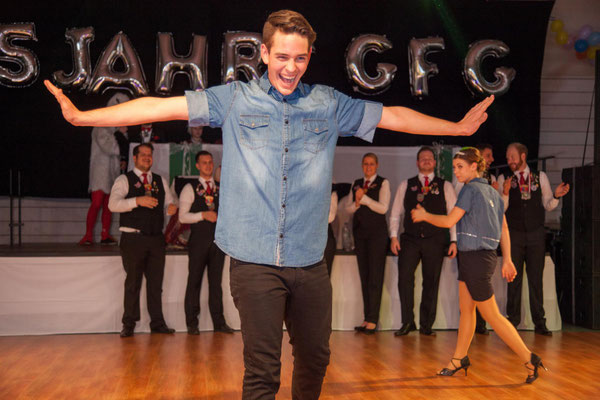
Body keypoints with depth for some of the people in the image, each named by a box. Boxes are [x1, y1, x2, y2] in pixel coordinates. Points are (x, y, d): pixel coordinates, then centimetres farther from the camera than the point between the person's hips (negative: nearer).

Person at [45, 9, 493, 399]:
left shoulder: (329, 104, 9)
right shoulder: (235, 99, 3)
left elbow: (393, 116, 16)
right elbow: (162, 106, -1)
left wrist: (459, 126, 18)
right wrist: (81, 116, -6)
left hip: (309, 261, 3)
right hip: (254, 261, -3)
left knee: (315, 357, 16)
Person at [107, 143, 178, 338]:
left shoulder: (160, 181, 18)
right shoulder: (124, 180, 2)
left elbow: (168, 203, 15)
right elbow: (113, 204, -12)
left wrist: (171, 207, -10)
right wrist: (138, 200, -23)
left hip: (156, 238, 4)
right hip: (133, 239, -4)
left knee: (156, 282, 6)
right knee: (133, 283, 0)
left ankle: (157, 323, 12)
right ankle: (129, 325, 8)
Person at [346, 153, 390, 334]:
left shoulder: (383, 183, 1)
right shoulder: (356, 184, 15)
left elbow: (383, 208, -9)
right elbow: (348, 208, 12)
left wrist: (363, 198, -12)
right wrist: (357, 202, -8)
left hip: (377, 232, -5)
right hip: (360, 232, 5)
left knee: (375, 276, -7)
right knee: (364, 276, 5)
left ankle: (373, 320, -6)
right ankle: (366, 318, 8)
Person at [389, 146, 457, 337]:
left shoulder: (445, 186, 8)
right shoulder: (406, 185, 12)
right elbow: (396, 213, 11)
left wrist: (454, 241, -4)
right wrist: (394, 236, -1)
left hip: (435, 241, 0)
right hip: (410, 240, 1)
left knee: (431, 283, 2)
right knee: (404, 278, -10)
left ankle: (426, 325, 12)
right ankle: (407, 322, 1)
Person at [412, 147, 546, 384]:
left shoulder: (471, 189, -14)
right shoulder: (492, 192, 11)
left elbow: (449, 221, -16)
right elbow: (504, 229, 12)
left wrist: (424, 216, -1)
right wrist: (507, 260, 15)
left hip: (476, 258, -9)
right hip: (470, 257, 9)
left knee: (492, 315, -3)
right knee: (466, 309, 15)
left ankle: (529, 359, 0)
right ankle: (459, 359, 25)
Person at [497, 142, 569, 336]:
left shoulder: (540, 177, 6)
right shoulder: (504, 179, 4)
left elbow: (548, 205, 8)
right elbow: (501, 209, -2)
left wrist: (556, 195, -12)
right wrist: (505, 193, -19)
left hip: (536, 233, 1)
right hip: (514, 234, -1)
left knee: (536, 279, 3)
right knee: (514, 279, 2)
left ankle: (540, 323, 9)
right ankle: (512, 321, 9)